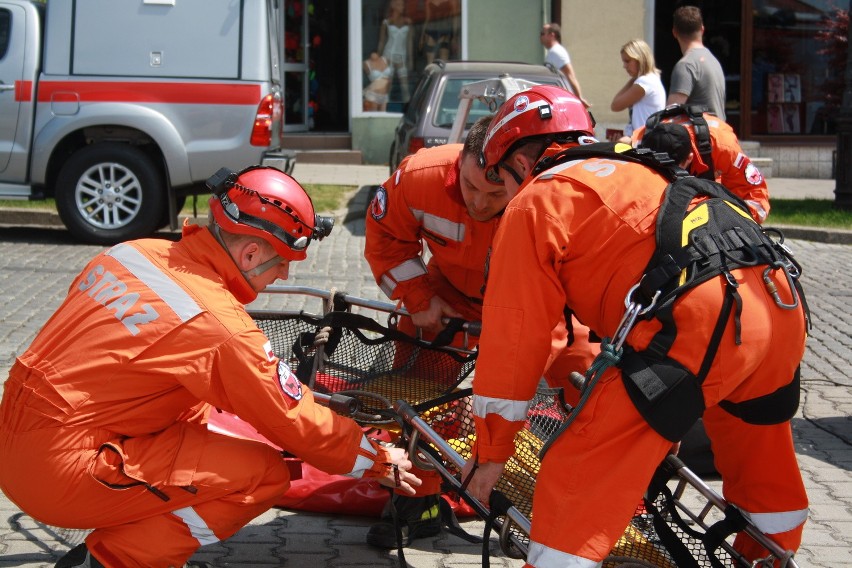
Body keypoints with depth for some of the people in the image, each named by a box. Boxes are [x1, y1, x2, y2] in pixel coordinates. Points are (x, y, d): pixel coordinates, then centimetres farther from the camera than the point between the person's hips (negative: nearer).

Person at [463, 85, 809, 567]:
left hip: (698, 323, -8)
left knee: (576, 479, -2)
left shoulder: (538, 199, 10)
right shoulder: (634, 170, 35)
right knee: (762, 471, 31)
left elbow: (514, 334, 6)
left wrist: (490, 451, 14)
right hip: (783, 309, 9)